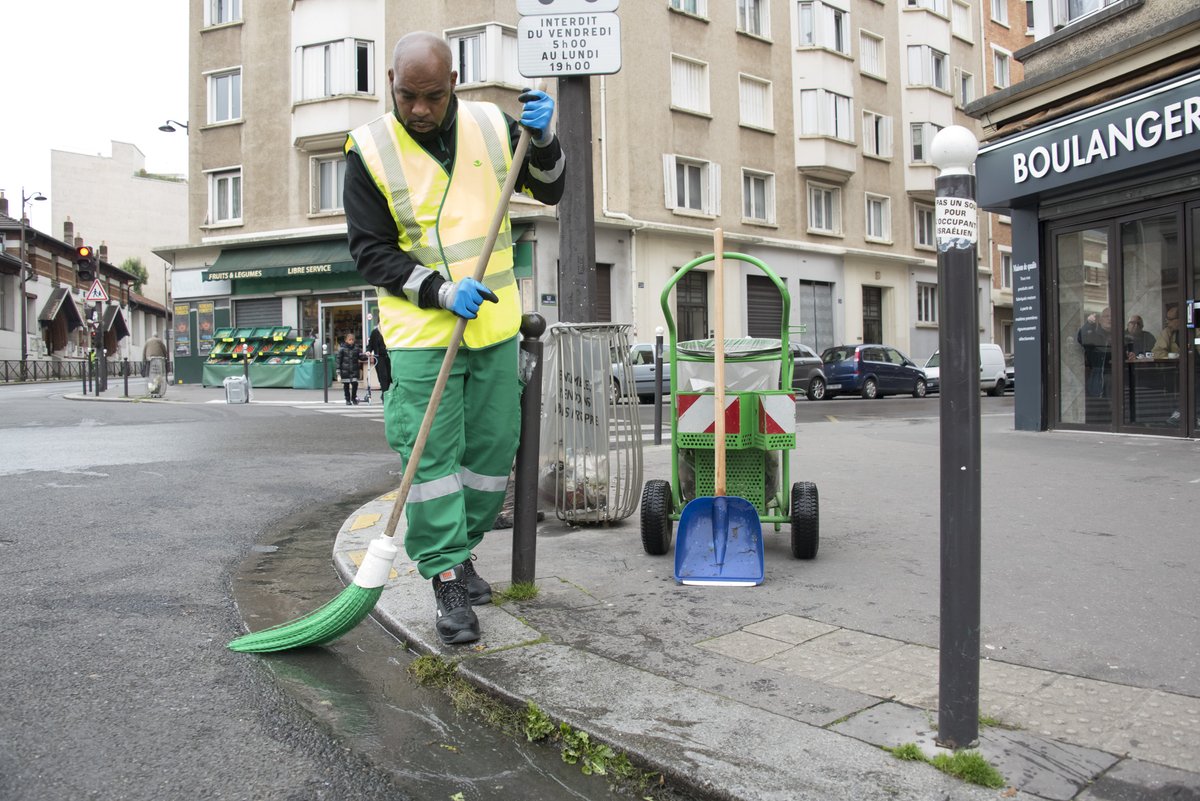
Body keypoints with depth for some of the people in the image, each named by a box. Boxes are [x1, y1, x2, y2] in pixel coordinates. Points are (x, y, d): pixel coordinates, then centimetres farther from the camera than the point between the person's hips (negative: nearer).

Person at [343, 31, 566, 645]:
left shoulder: (492, 125, 2)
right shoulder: (369, 149, -6)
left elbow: (550, 190, 11)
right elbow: (370, 251, -6)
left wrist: (543, 140, -9)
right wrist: (441, 291, -19)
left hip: (494, 324, 4)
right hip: (421, 331, -3)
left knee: (494, 446, 9)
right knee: (431, 454, -5)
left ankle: (458, 552, 29)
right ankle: (446, 579, 8)